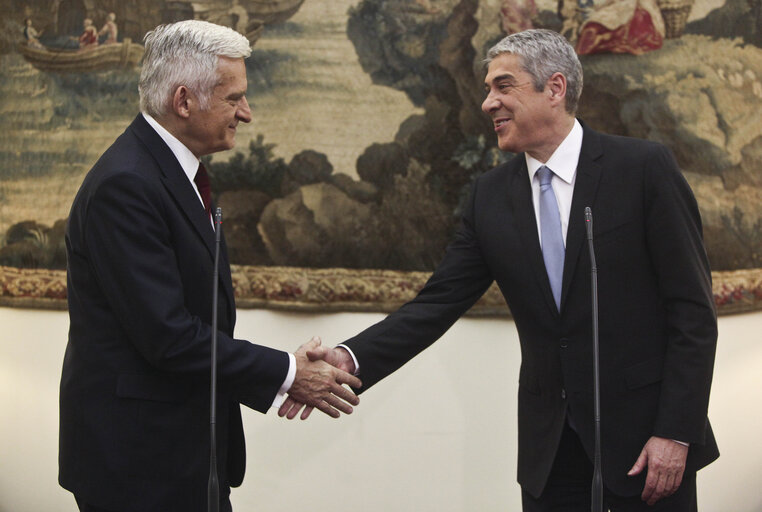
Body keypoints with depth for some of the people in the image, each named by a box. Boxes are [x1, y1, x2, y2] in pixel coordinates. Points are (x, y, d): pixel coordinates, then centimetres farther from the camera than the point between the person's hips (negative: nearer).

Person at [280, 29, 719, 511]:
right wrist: (351, 359, -15)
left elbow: (693, 311, -8)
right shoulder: (491, 195, 5)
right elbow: (437, 304, 1)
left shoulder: (645, 167, -8)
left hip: (644, 435, -4)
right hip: (550, 447, 4)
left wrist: (675, 432, -14)